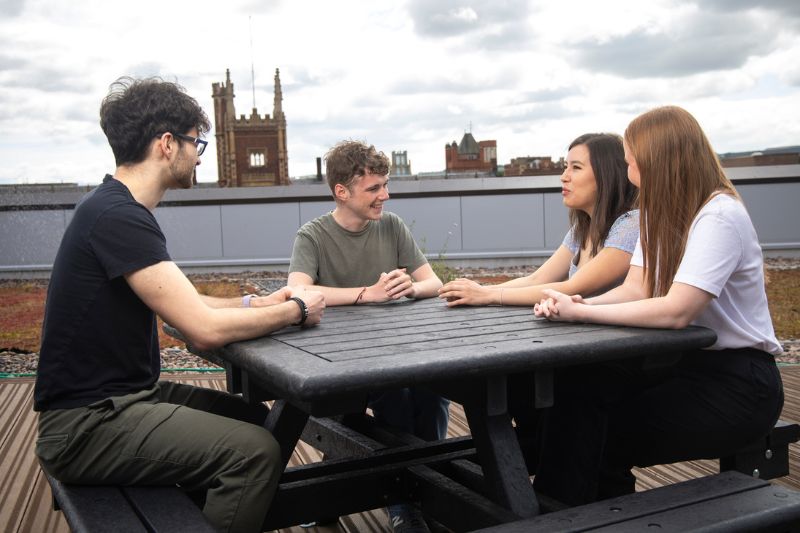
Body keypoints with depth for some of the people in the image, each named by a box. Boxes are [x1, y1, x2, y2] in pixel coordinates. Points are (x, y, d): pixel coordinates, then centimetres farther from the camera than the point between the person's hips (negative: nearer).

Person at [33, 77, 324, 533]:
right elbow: (205, 328, -26)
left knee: (257, 419, 15)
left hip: (128, 394, 10)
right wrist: (297, 311, -12)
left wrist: (256, 303, 8)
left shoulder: (120, 209, 10)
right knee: (255, 450, -21)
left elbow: (181, 304, 19)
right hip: (87, 424, -10)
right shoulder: (117, 217, -22)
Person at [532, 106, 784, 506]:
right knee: (578, 391, -15)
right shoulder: (661, 214, 9)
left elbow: (675, 311, -30)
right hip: (683, 362, 7)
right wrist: (580, 305, -20)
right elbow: (634, 289, -1)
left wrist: (580, 312, -27)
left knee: (601, 433, -17)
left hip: (737, 382, -7)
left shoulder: (719, 217, -19)